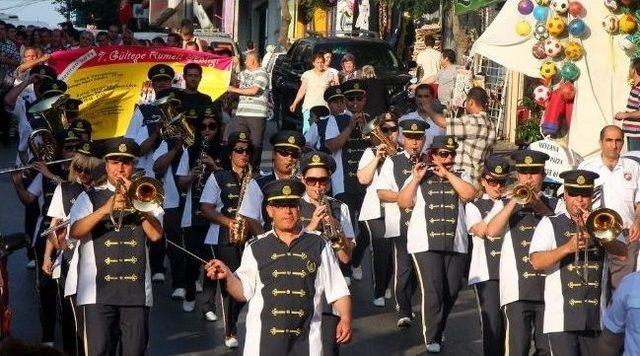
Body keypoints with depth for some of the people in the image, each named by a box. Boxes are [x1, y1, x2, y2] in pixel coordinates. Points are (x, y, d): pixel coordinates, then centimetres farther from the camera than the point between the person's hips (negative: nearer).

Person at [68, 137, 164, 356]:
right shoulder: (90, 197, 10)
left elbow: (155, 234, 0)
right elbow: (74, 232, -7)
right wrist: (106, 209, -18)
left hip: (136, 289, 2)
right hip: (99, 290, -2)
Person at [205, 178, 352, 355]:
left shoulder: (319, 246, 6)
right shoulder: (256, 248, 8)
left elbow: (338, 290, 6)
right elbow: (243, 292, 8)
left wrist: (345, 318, -8)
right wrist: (227, 276, -9)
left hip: (306, 341, 0)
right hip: (263, 340, 0)